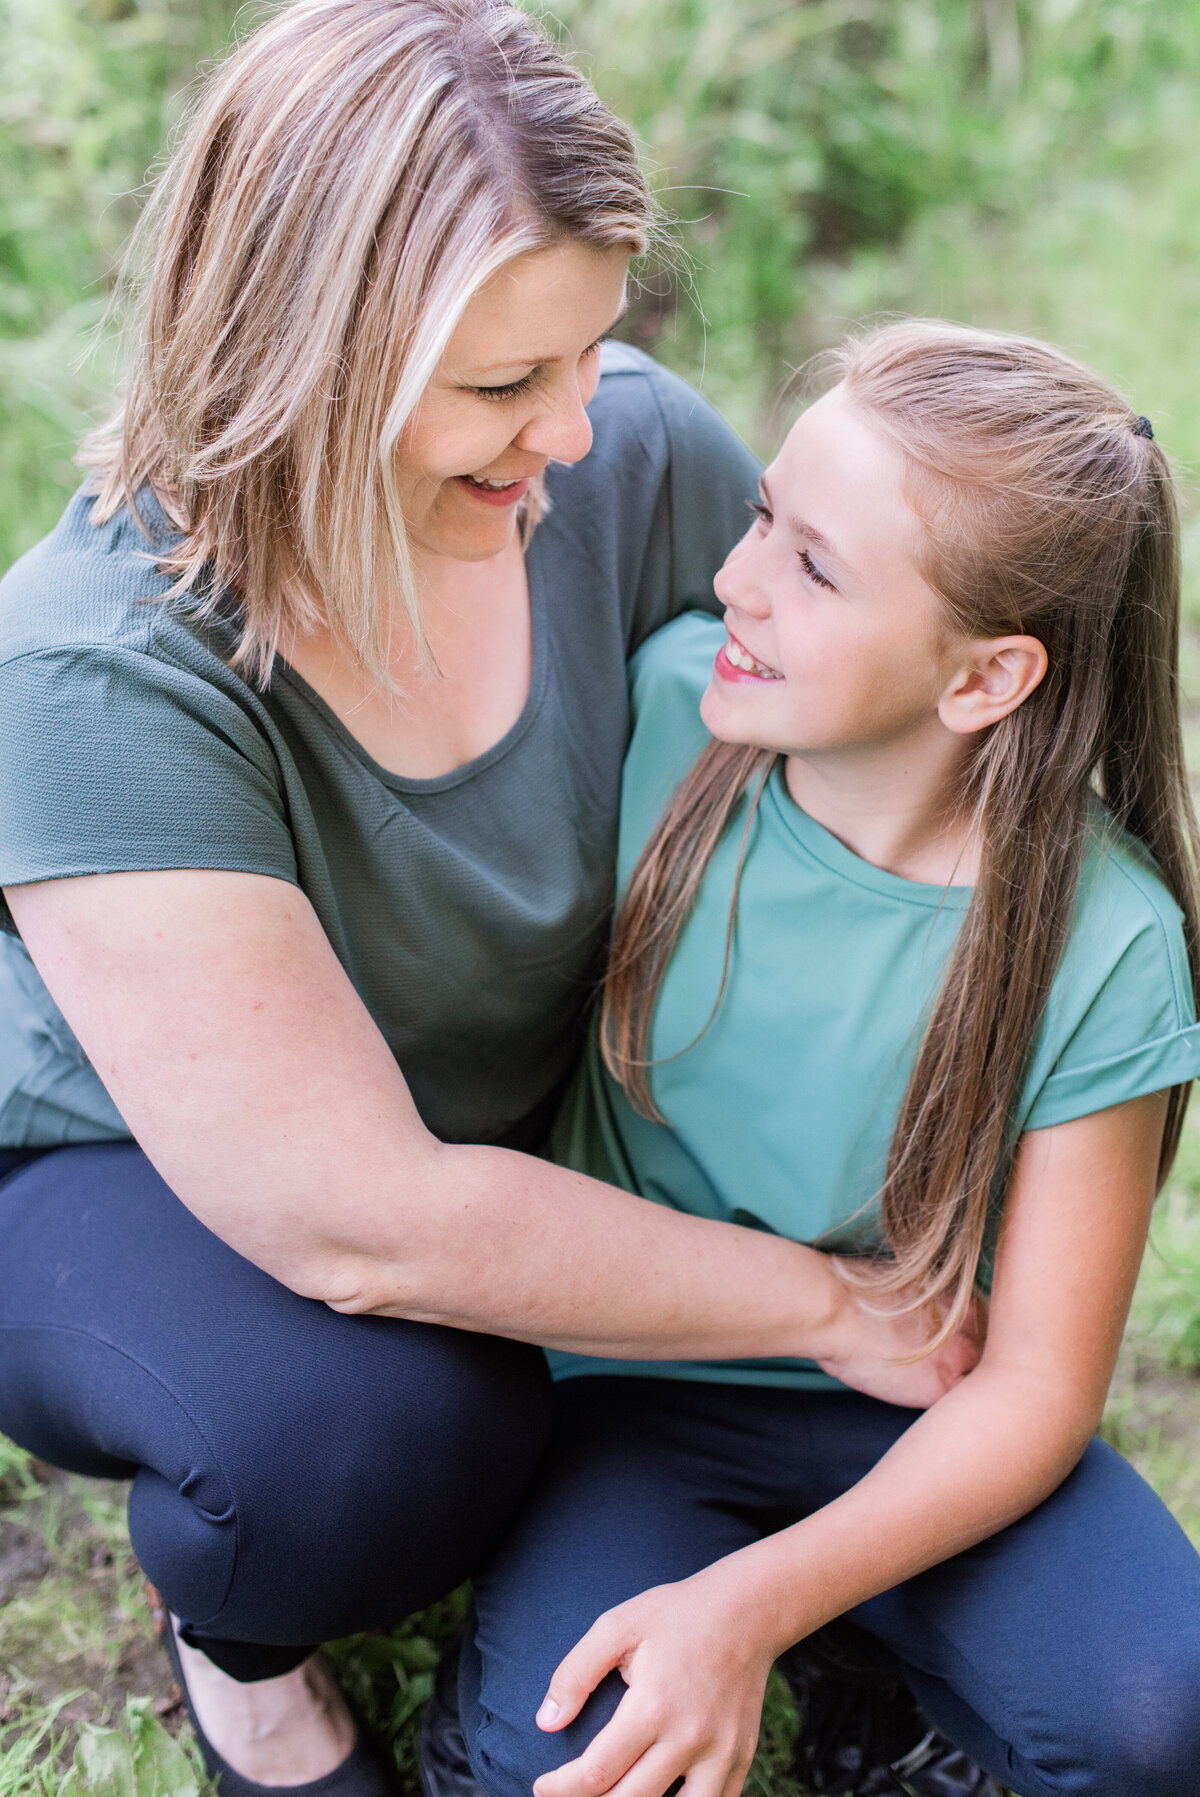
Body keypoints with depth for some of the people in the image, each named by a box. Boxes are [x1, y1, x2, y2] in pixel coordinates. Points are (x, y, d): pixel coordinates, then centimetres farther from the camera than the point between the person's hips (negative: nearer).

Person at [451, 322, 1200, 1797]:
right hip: (635, 1380, 1)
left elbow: (1036, 1385, -15)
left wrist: (750, 1607, -28)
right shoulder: (672, 697, -14)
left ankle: (859, 1632, 7)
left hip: (913, 1414, 0)